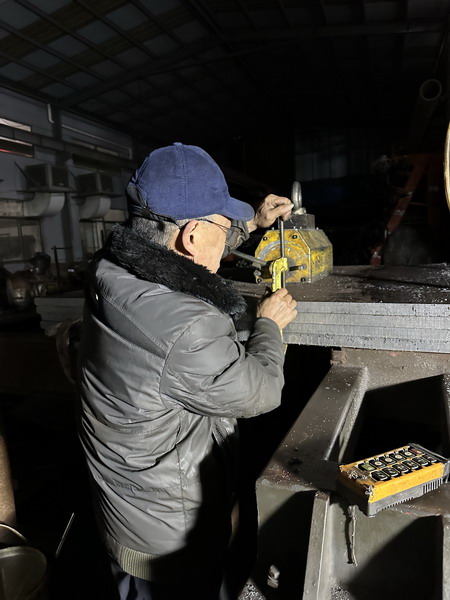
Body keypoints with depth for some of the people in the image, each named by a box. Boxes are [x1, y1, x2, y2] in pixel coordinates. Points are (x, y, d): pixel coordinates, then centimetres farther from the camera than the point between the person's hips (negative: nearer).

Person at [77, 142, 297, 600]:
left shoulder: (112, 270, -13)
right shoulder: (188, 331, -39)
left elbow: (179, 252, 8)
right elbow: (261, 393, -21)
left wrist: (253, 222, 13)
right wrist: (269, 324, -4)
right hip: (175, 537, -7)